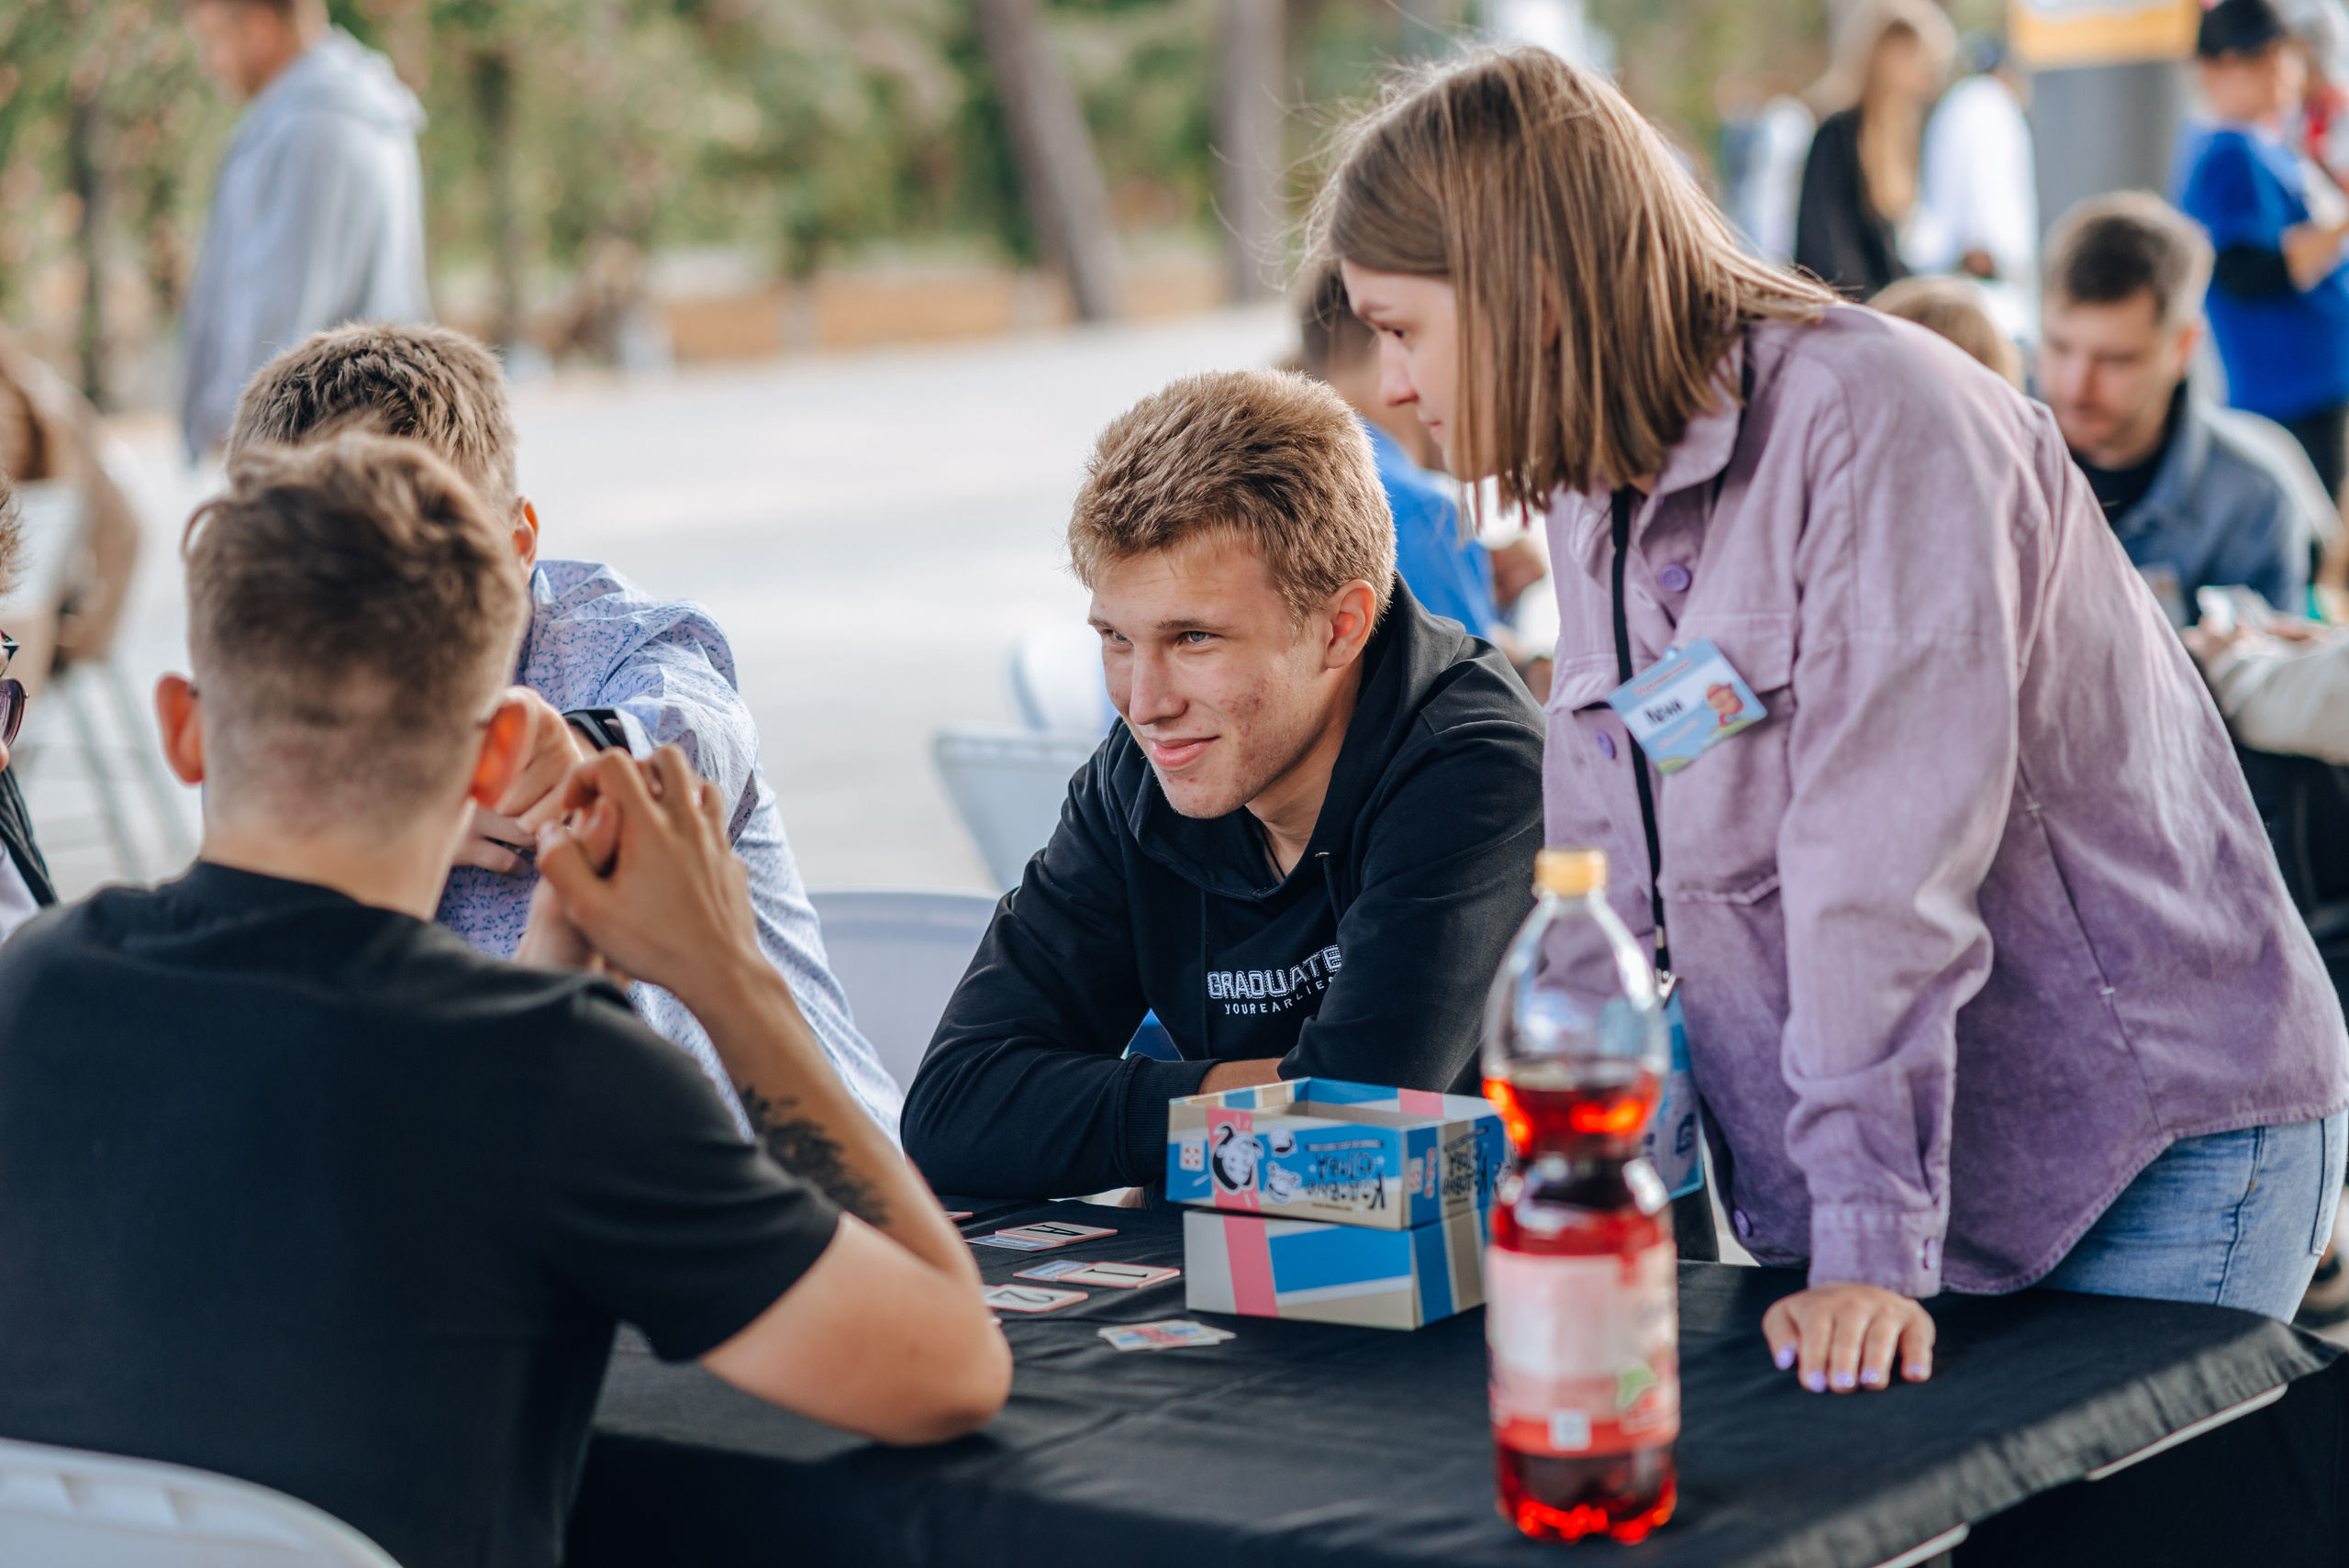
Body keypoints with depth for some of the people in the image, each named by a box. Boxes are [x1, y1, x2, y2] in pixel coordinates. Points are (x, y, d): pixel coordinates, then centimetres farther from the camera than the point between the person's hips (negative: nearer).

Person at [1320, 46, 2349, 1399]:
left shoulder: (1873, 416, -19)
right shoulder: (1599, 497, 9)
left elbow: (1887, 869, -26)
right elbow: (1602, 883, 13)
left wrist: (1869, 1248, -29)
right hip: (1885, 1167, 7)